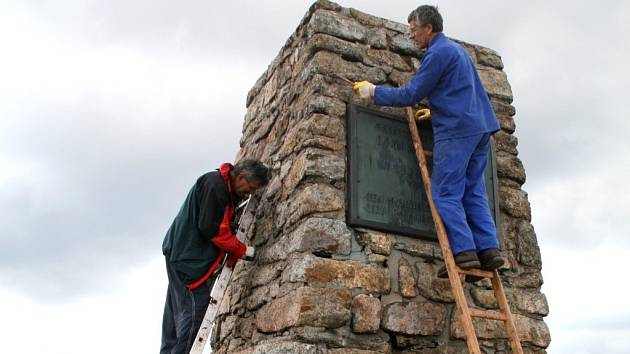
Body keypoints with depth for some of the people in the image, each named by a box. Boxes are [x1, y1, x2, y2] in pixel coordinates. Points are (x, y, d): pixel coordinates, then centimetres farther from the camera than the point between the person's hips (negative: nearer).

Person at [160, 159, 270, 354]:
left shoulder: (229, 191, 14)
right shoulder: (214, 184, -17)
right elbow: (211, 228, -21)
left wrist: (233, 255, 10)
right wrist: (243, 250, -13)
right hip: (189, 257, -10)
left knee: (178, 313, 10)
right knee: (193, 312, -10)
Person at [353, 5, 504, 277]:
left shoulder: (438, 53, -7)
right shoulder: (456, 49, 23)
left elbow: (410, 95, -9)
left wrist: (374, 92, 1)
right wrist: (435, 111, 31)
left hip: (457, 130, -9)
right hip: (480, 127, 9)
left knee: (445, 194, -7)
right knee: (473, 192, 7)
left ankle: (464, 252, -14)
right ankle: (488, 249, -1)